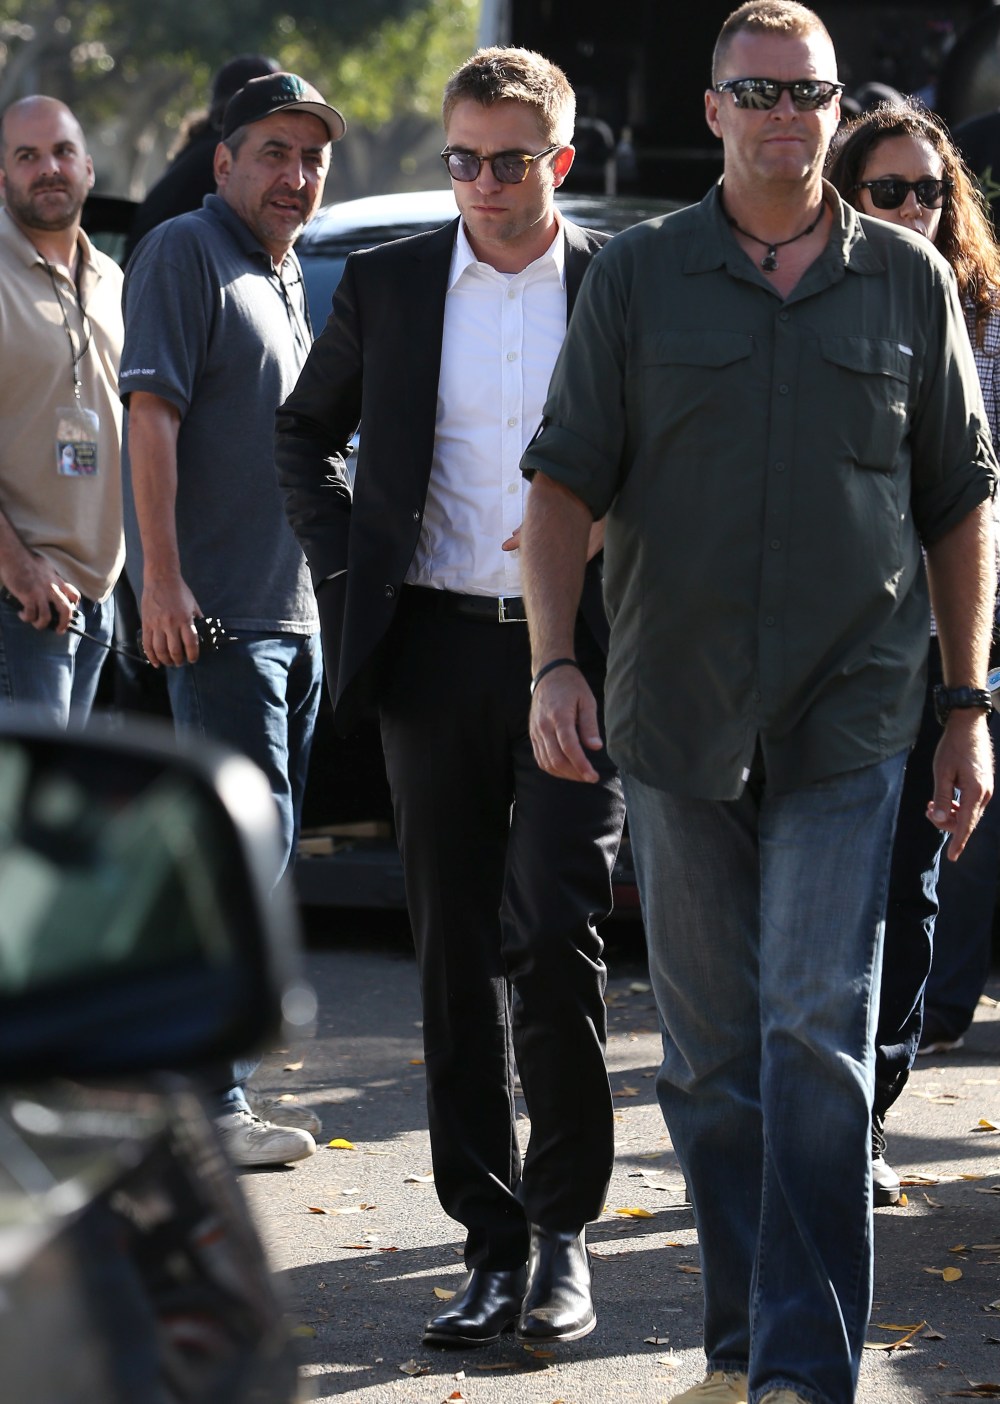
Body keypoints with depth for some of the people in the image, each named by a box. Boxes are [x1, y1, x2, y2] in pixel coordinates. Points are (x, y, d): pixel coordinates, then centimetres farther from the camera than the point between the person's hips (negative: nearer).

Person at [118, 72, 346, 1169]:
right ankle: (205, 1103, -11)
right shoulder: (186, 254, -7)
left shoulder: (285, 275, 19)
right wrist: (162, 577, -22)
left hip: (295, 606, 9)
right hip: (216, 609, -9)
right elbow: (152, 416, -15)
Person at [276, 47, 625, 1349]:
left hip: (578, 654, -3)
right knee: (457, 956, 5)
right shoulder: (388, 285, 7)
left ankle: (563, 1228, 4)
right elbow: (305, 433, 20)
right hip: (438, 652, 3)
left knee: (552, 937, -11)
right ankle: (495, 1243, 12)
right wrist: (345, 571, 7)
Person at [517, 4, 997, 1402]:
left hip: (847, 723, -1)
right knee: (709, 1055, 8)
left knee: (817, 1035, -11)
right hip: (675, 714, 2)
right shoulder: (639, 277, 5)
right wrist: (553, 665, -10)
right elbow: (566, 482, 3)